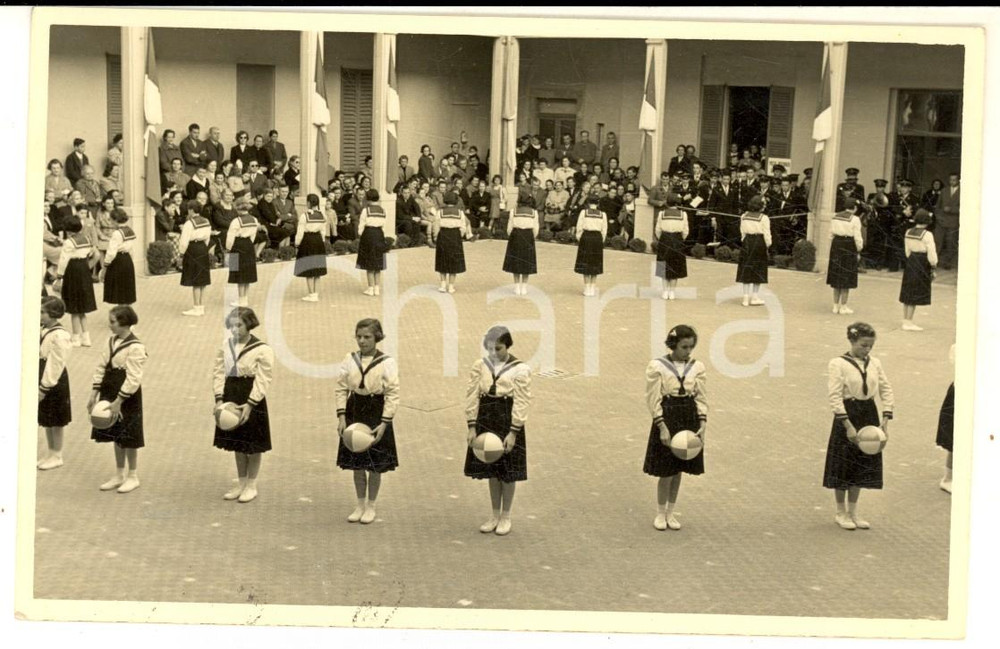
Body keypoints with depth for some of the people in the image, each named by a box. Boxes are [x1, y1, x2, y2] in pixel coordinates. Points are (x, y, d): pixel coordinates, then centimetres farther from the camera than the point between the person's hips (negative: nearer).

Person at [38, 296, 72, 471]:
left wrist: (44, 387, -18)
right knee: (46, 420, 17)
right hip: (41, 379, 8)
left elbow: (55, 364, -20)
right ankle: (51, 454, 30)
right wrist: (39, 385, 8)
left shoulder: (59, 336, -21)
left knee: (55, 422, 6)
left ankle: (57, 456, 19)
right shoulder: (44, 330, 4)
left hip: (54, 382, -8)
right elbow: (39, 356, 10)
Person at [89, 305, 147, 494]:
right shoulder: (111, 341, 6)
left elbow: (133, 379, -20)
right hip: (109, 393, 7)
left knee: (128, 439, 4)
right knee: (116, 437, 15)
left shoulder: (136, 348, -18)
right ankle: (119, 475, 27)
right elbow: (101, 368, 10)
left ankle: (132, 477, 18)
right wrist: (94, 394, 5)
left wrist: (118, 401, -21)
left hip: (128, 397, -7)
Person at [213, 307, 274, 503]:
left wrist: (249, 405, -20)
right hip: (231, 398, 5)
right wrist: (219, 399, -8)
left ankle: (251, 485, 18)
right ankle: (241, 483, 27)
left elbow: (263, 381, -14)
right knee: (237, 443, 14)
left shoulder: (262, 350, -12)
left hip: (252, 399, -5)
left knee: (253, 444, 5)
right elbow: (218, 373, 3)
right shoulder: (225, 346, 4)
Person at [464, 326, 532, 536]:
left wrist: (513, 432, -15)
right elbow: (472, 397, 0)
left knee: (508, 472, 5)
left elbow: (521, 403, -10)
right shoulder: (480, 366, -1)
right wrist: (472, 427, -5)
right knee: (492, 471, 12)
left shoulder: (520, 369, -9)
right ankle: (495, 515, 25)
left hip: (507, 423, -3)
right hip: (486, 421, 3)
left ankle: (505, 517, 19)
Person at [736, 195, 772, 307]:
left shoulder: (744, 216, 5)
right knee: (758, 270, 7)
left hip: (747, 242, 4)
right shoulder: (763, 218, -11)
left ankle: (746, 297, 7)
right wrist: (768, 245, 3)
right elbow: (767, 234, -10)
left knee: (746, 269, 8)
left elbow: (742, 232, 9)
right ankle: (755, 297, 9)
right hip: (759, 242, -4)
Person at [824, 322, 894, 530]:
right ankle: (841, 512, 19)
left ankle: (853, 511, 24)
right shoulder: (838, 364, -12)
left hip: (869, 415, 5)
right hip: (847, 414, -5)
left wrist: (885, 420, -4)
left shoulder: (875, 363, 4)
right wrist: (848, 425, -21)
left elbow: (886, 390, 6)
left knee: (862, 465, 11)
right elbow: (835, 397, -16)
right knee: (843, 465, 5)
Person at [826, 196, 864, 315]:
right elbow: (857, 238, -12)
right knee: (847, 278, 3)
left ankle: (836, 305, 18)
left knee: (837, 277, 14)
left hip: (836, 246, 5)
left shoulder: (835, 217, 6)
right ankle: (843, 307, 6)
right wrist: (858, 252, 0)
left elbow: (831, 235, 8)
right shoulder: (855, 219, -11)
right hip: (849, 247, -5)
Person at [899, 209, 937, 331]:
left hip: (911, 263, 7)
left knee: (908, 293, 13)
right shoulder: (927, 235, -16)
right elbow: (931, 254, -14)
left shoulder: (908, 232, 5)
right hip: (922, 265, -7)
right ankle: (908, 322, 1)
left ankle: (906, 320, 21)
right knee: (916, 294, -1)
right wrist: (933, 267, -3)